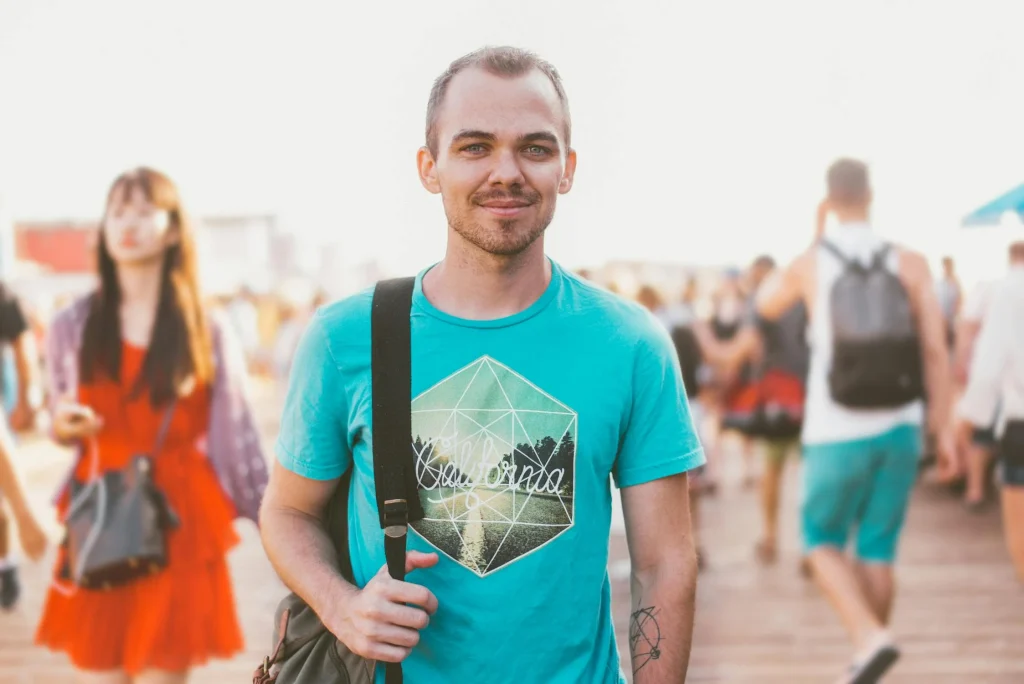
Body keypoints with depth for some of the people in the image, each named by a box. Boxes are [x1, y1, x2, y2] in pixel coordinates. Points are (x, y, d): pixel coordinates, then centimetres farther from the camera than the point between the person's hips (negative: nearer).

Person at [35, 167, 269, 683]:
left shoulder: (209, 332, 1)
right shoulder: (72, 327, 6)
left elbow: (237, 434, 2)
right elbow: (62, 426, 16)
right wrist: (63, 426, -8)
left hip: (177, 525, -2)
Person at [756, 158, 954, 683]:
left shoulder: (809, 263, -4)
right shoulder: (911, 263, -2)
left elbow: (766, 306, 19)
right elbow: (936, 351, -5)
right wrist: (943, 426, 2)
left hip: (837, 433, -2)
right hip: (899, 428, 2)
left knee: (822, 541, 14)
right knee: (877, 549, 14)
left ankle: (870, 639, -7)